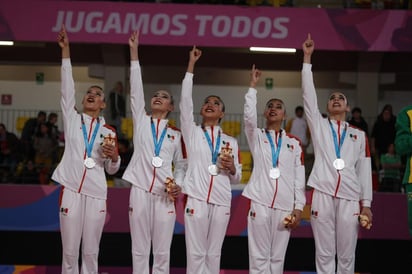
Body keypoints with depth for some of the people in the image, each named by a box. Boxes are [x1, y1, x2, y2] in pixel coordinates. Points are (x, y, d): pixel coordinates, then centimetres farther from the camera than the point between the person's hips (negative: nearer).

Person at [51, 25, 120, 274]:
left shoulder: (109, 131, 10)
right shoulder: (72, 119, 8)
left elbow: (112, 169, 14)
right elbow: (67, 88, -3)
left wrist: (114, 156, -9)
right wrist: (66, 51, -10)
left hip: (96, 193, 1)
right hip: (71, 190, -1)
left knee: (91, 253, 4)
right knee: (69, 252, 1)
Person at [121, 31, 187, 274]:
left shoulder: (176, 134, 10)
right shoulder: (141, 122, 8)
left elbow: (181, 165, 14)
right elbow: (136, 91, -1)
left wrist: (179, 185, -7)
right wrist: (134, 53, -7)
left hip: (165, 195, 0)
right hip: (140, 191, 0)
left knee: (162, 252, 2)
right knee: (140, 250, 3)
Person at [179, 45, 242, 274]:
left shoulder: (231, 141, 14)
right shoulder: (192, 133, 9)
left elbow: (236, 179, 16)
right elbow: (185, 101, -3)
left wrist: (232, 168, -8)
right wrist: (191, 66, -6)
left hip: (221, 201, 2)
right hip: (196, 199, -2)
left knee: (214, 254, 4)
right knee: (195, 253, -3)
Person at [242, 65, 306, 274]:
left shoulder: (294, 143, 11)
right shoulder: (257, 137, 9)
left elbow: (299, 178, 8)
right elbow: (249, 117, -13)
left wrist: (299, 207, 0)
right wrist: (253, 86, -12)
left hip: (285, 206, 1)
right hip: (259, 203, -1)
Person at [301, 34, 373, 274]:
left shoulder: (359, 135, 15)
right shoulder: (319, 125, 13)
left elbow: (365, 170, 12)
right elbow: (309, 95, 5)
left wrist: (366, 204, 5)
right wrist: (307, 58, 1)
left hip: (350, 197, 1)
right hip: (322, 194, -1)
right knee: (324, 254, 1)